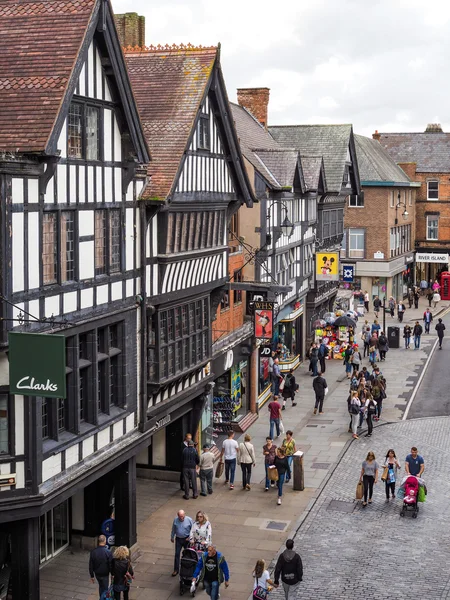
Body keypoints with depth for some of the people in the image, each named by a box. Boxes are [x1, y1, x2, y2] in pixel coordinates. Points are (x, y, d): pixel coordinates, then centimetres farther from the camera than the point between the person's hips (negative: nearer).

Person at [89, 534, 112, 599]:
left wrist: (92, 576, 7)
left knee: (101, 586, 27)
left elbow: (91, 565, -4)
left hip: (97, 574, 4)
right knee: (105, 589, 13)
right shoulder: (108, 552, -22)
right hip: (105, 574, -4)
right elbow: (111, 565, -14)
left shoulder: (93, 552, -12)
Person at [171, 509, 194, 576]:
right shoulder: (175, 520, -8)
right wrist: (172, 537, 15)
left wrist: (190, 537, -14)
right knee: (177, 554, 3)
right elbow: (173, 529, 7)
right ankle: (176, 570, 12)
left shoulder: (189, 520, -15)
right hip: (178, 539, 2)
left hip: (186, 539, -2)